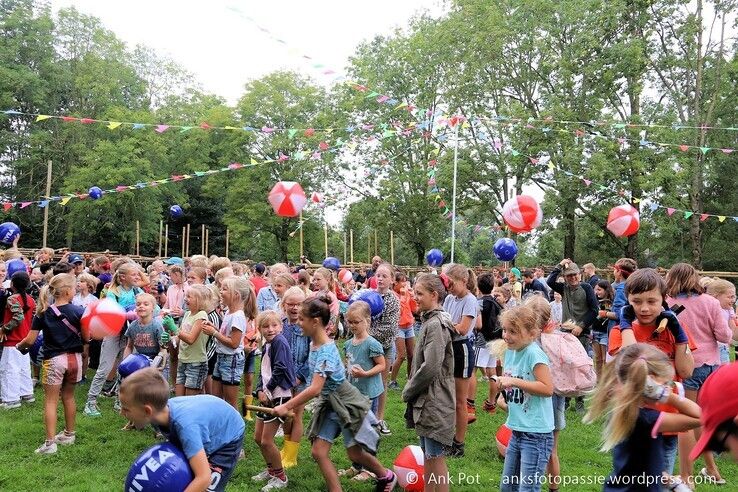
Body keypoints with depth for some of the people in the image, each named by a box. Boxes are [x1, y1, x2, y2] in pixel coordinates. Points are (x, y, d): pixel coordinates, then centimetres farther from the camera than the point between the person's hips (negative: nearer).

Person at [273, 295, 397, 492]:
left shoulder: (326, 351, -29)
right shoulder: (314, 344, -3)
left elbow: (315, 389, -35)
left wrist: (286, 406, -31)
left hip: (346, 403, -8)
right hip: (328, 404, 8)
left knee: (355, 453, 6)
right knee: (319, 452, 1)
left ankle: (386, 476, 32)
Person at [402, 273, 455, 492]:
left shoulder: (436, 325, -19)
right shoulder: (430, 320, 11)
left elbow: (430, 368, -24)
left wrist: (409, 390, -11)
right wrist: (411, 389, 12)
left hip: (435, 402, -9)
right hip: (426, 400, 9)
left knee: (436, 457, 0)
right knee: (427, 454, 18)